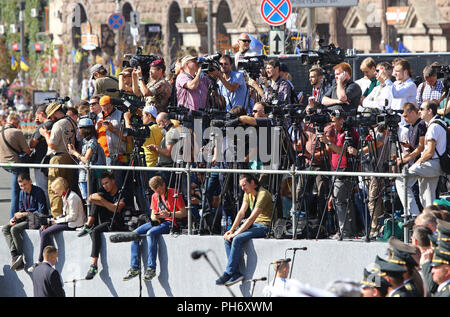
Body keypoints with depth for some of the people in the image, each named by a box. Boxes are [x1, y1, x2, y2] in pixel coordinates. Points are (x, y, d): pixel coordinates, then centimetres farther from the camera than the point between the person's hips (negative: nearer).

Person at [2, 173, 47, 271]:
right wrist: (14, 218, -4)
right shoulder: (22, 193, 12)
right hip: (26, 219, 8)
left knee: (14, 229, -28)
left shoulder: (38, 192, -13)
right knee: (5, 228, -12)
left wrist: (24, 214, -18)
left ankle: (21, 258, -22)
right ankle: (14, 255, -27)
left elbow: (41, 212, -17)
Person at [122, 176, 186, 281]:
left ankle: (151, 269, -34)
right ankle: (134, 267, -14)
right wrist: (155, 217, -6)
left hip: (171, 222, -7)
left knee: (151, 233, -34)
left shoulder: (174, 193, -5)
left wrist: (169, 214, -22)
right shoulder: (155, 196, 16)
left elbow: (184, 213, -8)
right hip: (158, 221, 7)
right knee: (135, 234, -13)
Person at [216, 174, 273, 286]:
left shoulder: (263, 194, -20)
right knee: (228, 238, -9)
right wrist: (232, 229, -7)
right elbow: (241, 213, 7)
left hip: (264, 226, -9)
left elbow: (251, 218, -24)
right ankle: (236, 273, -16)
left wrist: (236, 233, -23)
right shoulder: (248, 193, 9)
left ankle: (228, 273, -21)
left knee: (237, 239, -27)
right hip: (253, 224, 9)